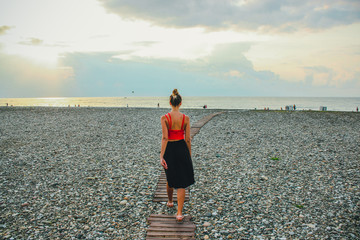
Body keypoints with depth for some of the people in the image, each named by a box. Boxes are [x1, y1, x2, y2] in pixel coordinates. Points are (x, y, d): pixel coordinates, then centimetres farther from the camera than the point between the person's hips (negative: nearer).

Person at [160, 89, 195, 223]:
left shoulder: (164, 118, -9)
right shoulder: (186, 118, -5)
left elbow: (164, 138, -15)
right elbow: (187, 139, -2)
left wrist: (161, 156, -14)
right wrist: (189, 155, 9)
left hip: (169, 149, 0)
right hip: (182, 149, 0)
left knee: (171, 178, 23)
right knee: (181, 182, 4)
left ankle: (170, 201, 46)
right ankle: (179, 213, -1)